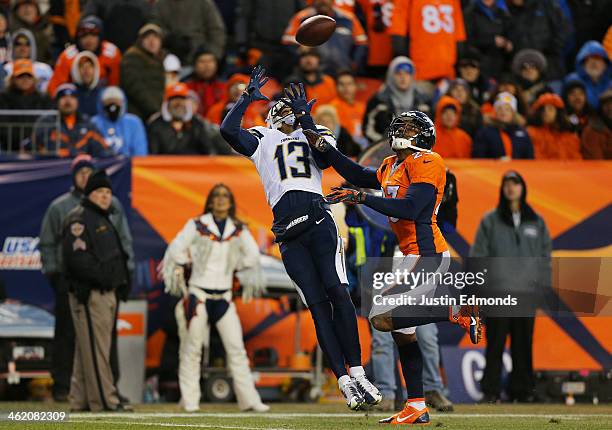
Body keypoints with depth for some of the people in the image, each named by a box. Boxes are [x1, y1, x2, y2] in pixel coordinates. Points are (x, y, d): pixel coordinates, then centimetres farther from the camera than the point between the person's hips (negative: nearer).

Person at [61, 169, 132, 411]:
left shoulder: (104, 220, 23)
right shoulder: (79, 219, -9)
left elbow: (116, 254, 27)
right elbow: (76, 258, -19)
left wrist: (120, 283, 13)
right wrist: (102, 276, -22)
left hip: (107, 293, 10)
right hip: (89, 294, -10)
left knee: (87, 349, 12)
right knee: (95, 347, -10)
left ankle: (80, 400, 16)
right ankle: (104, 400, -12)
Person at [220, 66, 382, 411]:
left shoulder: (314, 135, 21)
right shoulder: (262, 140, 21)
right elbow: (228, 129, 3)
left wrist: (305, 117, -4)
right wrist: (249, 97, 7)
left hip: (318, 221, 0)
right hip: (288, 230, 0)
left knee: (337, 291, -16)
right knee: (317, 304, -6)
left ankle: (357, 372, -13)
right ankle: (345, 382, -9)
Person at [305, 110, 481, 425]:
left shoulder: (426, 163, -9)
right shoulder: (393, 166, 17)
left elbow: (410, 209, -20)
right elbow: (360, 176, 33)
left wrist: (361, 198, -20)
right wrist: (323, 148, 29)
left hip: (427, 254, -9)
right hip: (415, 256, 9)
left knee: (382, 318, -18)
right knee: (402, 331, 11)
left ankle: (457, 314, -10)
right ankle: (416, 409, 16)